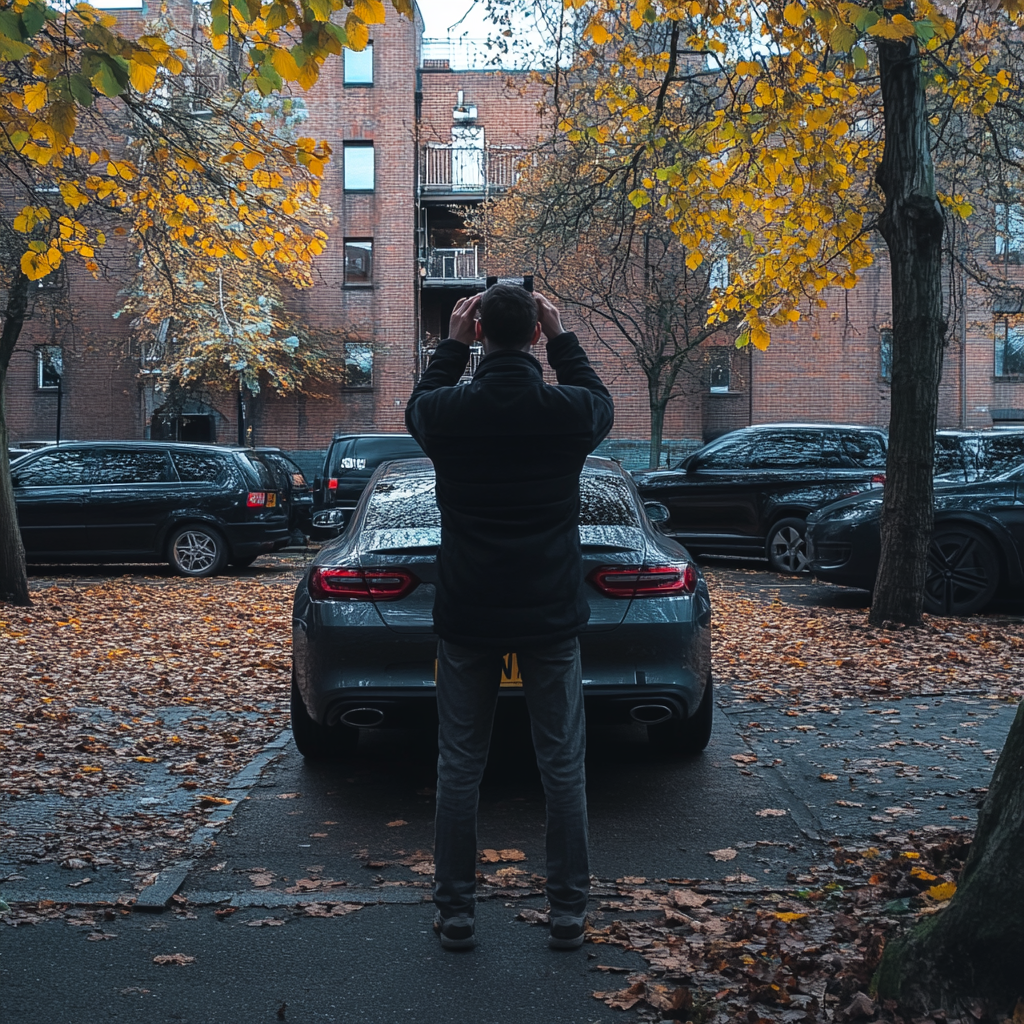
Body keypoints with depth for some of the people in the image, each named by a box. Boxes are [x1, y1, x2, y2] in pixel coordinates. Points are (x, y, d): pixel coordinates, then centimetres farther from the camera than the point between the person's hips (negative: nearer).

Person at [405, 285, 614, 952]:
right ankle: (569, 912, 18)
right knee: (563, 766, 10)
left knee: (459, 767, 10)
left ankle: (456, 912, 18)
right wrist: (562, 337, 19)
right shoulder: (571, 410, -10)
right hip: (552, 617, 0)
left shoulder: (446, 412, -10)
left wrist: (453, 344, 19)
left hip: (466, 617, 0)